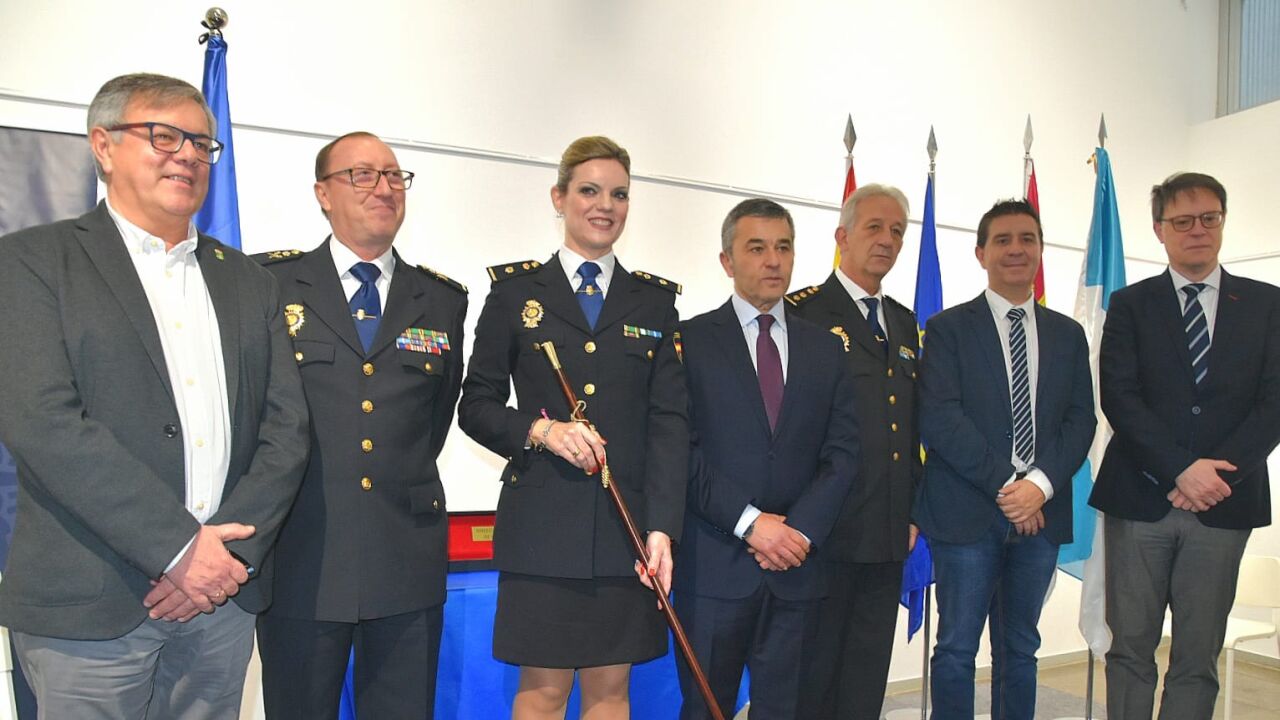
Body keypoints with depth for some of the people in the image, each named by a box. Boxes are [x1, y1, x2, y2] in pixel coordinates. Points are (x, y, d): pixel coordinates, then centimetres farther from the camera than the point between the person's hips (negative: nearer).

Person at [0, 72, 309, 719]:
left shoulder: (248, 280, 12)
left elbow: (286, 427, 6)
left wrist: (230, 548, -8)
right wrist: (179, 548, -16)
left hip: (223, 594, 4)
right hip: (90, 612, -3)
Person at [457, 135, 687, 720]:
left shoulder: (655, 299, 9)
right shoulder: (516, 289, 5)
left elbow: (670, 419, 1)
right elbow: (476, 405, 4)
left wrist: (662, 526, -9)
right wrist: (540, 430, -16)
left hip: (629, 524, 2)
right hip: (543, 523, -2)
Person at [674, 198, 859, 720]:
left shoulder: (825, 349, 12)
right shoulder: (690, 340, 1)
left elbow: (842, 453, 5)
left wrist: (800, 530, -8)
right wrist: (750, 522, -14)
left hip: (796, 566, 3)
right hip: (715, 564, -3)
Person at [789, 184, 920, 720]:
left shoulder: (905, 324, 16)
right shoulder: (804, 313, -7)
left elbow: (912, 423, 19)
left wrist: (913, 509, 14)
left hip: (889, 534, 7)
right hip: (825, 529, -6)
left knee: (868, 671, 15)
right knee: (814, 665, 6)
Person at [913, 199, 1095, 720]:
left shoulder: (1067, 335, 12)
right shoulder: (948, 328, -1)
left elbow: (1080, 420, 5)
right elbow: (939, 417, -11)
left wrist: (1040, 483, -11)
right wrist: (1005, 485, -15)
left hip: (1040, 514, 4)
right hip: (967, 514, -4)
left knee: (1020, 647, 15)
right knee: (957, 648, 3)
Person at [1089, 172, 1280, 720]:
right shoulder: (1131, 304, 5)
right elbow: (1118, 397, -5)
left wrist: (1220, 471, -11)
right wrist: (1183, 470, -15)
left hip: (1224, 503, 1)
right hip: (1140, 499, -1)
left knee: (1198, 657, 7)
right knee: (1130, 649, 5)